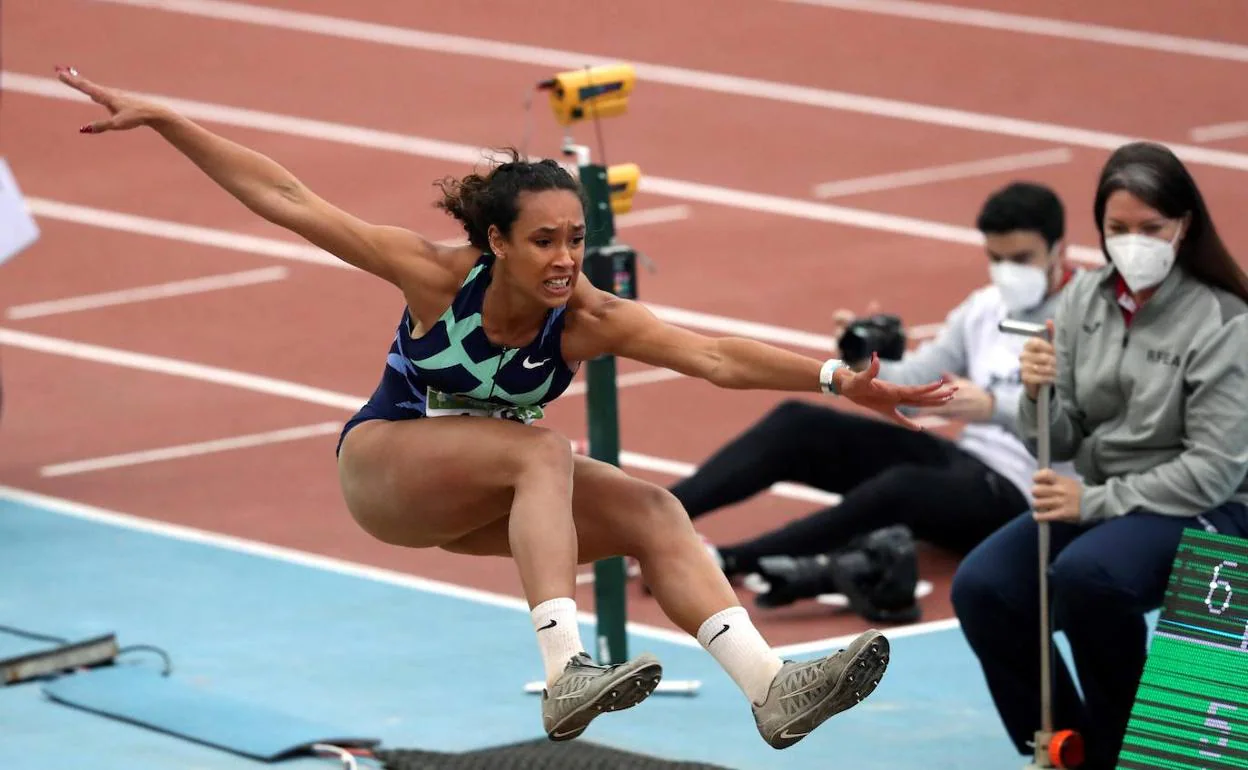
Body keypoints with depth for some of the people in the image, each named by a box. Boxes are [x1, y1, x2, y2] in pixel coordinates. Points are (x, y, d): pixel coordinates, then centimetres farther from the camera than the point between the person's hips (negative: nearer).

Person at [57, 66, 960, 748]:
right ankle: (566, 674, -46)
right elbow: (287, 199, -22)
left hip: (474, 501, 4)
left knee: (655, 515, -19)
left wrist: (837, 377, -40)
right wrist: (159, 119, -22)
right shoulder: (438, 276, -25)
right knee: (541, 450, -33)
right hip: (383, 467, -4)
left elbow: (716, 356, -29)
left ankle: (773, 688, -27)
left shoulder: (589, 320, -19)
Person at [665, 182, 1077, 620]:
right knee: (798, 423, -5)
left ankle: (730, 562, -39)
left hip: (1020, 495, -8)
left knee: (901, 487, -38)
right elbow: (915, 384, 12)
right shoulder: (984, 309, 15)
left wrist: (995, 407, -41)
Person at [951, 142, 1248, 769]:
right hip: (1095, 498, 6)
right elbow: (1060, 442, 4)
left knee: (1085, 575, -34)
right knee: (981, 589, -15)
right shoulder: (1084, 298, 2)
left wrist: (1096, 504, -20)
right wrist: (1038, 396, -19)